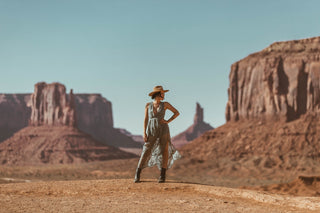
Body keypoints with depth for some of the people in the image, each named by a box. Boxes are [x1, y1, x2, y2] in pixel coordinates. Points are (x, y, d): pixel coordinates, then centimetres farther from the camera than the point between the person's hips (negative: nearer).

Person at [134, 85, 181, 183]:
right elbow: (145, 120, 5)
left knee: (164, 151, -4)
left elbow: (177, 112, 10)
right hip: (151, 130, 0)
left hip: (163, 129, 0)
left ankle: (162, 175, 3)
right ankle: (137, 175, 5)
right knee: (146, 152, -3)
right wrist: (144, 133, -4)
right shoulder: (148, 105, 6)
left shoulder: (165, 104, 5)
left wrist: (168, 121, -2)